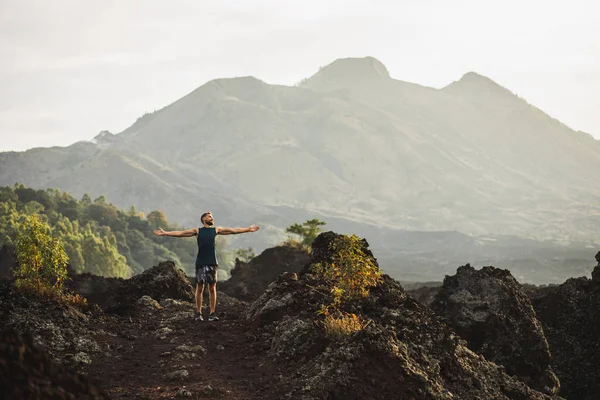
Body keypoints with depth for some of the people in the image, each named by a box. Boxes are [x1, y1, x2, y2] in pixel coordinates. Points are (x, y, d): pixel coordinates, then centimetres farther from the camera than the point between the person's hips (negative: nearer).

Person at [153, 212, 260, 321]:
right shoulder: (197, 231, 8)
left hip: (213, 263, 2)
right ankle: (198, 313, 8)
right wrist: (165, 233, 2)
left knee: (212, 288, 2)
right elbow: (180, 233, 7)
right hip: (201, 263, -1)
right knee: (200, 288, 1)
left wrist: (248, 229, 11)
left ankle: (212, 313, 5)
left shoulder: (216, 230, 13)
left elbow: (233, 230, 13)